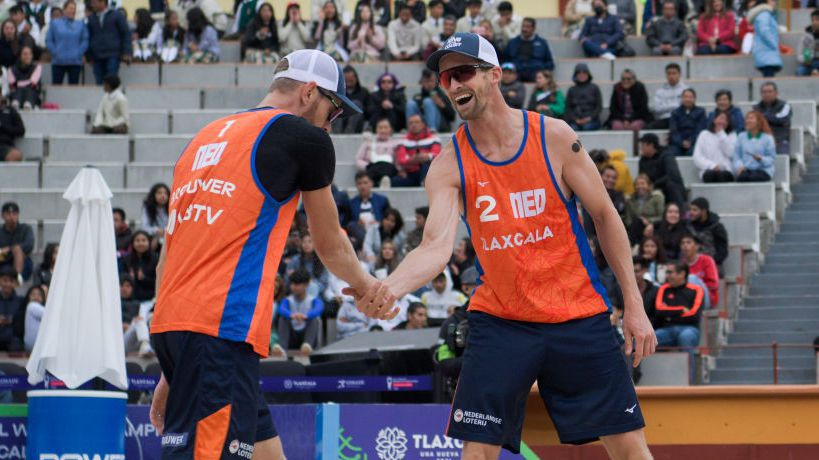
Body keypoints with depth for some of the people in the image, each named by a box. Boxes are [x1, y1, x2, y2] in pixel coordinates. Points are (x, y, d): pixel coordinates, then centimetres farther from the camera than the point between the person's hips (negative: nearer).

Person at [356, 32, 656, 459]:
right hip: (499, 322, 0)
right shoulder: (449, 166, -6)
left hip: (577, 315, 0)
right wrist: (385, 289, -39)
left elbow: (605, 217, 0)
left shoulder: (553, 137, -7)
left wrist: (634, 305, -2)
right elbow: (436, 247, -18)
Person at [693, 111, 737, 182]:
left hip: (726, 170, 0)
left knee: (723, 175, -36)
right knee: (710, 174, -35)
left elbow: (731, 154, -3)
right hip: (709, 169, 0)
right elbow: (697, 158, 6)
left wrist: (721, 134, 2)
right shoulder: (704, 134, 17)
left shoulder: (732, 135, 17)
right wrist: (712, 166, -11)